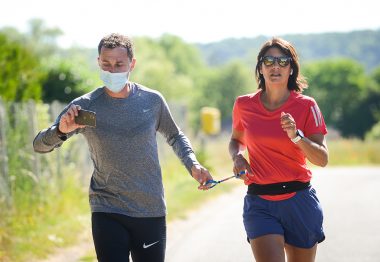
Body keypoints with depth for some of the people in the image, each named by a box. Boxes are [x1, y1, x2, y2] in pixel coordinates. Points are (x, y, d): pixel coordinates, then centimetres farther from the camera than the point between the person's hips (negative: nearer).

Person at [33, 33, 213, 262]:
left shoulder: (152, 100, 1)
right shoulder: (84, 106, -4)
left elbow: (174, 136, 19)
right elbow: (40, 145, -4)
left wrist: (193, 165, 2)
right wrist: (61, 130, -26)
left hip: (152, 211, 2)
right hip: (107, 214, -2)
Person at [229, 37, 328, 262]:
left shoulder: (306, 106, -2)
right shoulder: (244, 105, 2)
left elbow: (322, 159, -6)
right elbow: (236, 140, 22)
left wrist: (296, 136, -21)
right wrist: (237, 157, 0)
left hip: (299, 201, 0)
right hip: (259, 203, 0)